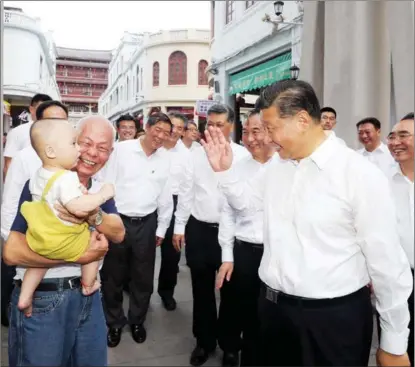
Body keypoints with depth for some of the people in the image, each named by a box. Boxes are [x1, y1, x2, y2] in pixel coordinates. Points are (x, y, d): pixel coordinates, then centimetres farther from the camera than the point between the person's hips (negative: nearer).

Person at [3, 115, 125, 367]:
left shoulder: (101, 190, 7)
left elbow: (118, 233, -7)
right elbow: (12, 252, -19)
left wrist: (94, 216, -28)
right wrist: (81, 256, -21)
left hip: (89, 296, 6)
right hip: (41, 300, -5)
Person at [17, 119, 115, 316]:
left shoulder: (37, 174, 0)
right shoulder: (66, 178, -30)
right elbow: (78, 207, -39)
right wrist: (102, 194, -30)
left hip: (38, 238, 8)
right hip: (64, 242, -8)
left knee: (42, 257, 34)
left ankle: (25, 297, 33)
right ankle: (88, 285, 25)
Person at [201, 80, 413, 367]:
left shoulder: (360, 175, -15)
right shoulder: (276, 167, 3)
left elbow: (387, 261, -11)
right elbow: (243, 200, 22)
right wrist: (224, 170, 3)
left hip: (335, 317, -5)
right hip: (274, 307, 6)